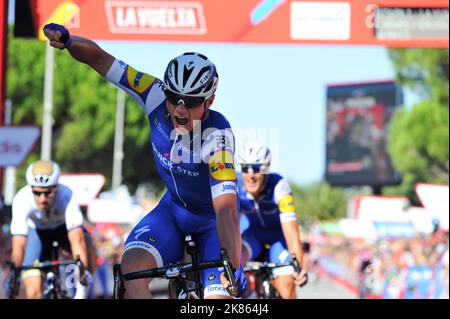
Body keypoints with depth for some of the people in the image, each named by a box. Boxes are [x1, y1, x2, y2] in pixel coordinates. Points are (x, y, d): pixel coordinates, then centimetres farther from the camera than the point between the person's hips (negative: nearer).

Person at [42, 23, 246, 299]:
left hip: (213, 220, -3)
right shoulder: (157, 98, -22)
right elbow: (99, 58, -18)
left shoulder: (217, 137, -34)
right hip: (174, 209, 3)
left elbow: (226, 209, -42)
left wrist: (235, 268, -54)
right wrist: (66, 40, -39)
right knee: (132, 268, -25)